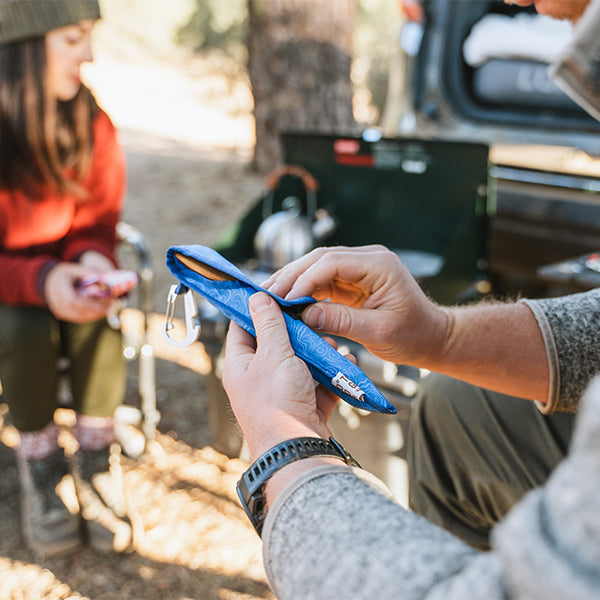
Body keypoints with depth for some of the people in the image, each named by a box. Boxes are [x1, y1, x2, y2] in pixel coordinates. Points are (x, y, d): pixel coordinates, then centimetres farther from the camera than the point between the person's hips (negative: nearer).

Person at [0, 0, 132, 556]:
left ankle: (95, 465, -9)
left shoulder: (90, 123, -8)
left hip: (61, 274, 3)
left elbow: (97, 218, 0)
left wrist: (92, 259, -23)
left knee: (99, 319, -29)